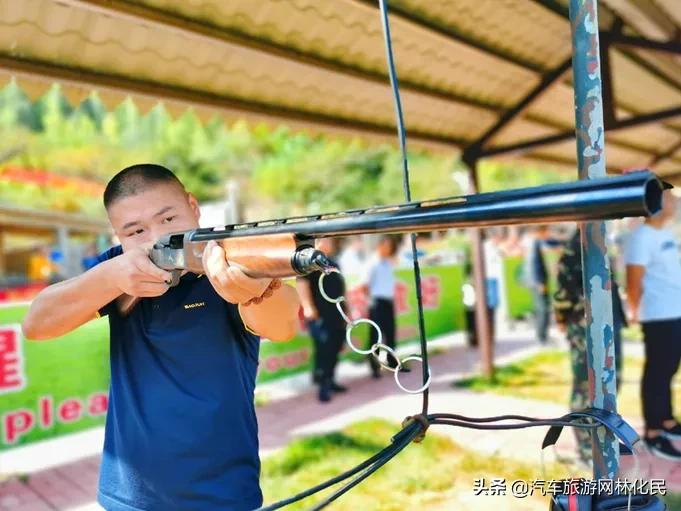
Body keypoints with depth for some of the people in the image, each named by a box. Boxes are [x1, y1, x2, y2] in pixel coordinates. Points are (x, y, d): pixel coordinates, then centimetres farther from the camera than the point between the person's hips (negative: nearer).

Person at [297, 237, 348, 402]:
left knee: (335, 349, 11)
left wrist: (346, 309, 23)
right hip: (320, 316, -8)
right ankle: (322, 385, 1)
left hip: (337, 314, 8)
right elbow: (302, 282, -17)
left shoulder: (333, 262, 19)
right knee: (323, 350, -8)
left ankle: (330, 380, 23)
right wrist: (307, 307, -26)